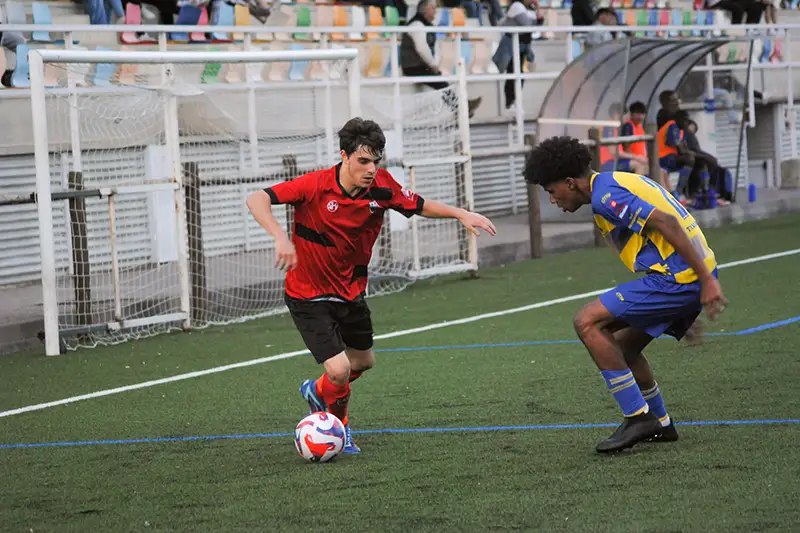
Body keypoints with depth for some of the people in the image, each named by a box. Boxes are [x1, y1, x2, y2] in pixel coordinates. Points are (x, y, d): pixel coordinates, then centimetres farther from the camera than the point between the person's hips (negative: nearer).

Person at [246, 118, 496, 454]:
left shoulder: (382, 187, -13)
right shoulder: (316, 186, -27)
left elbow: (420, 206, 5)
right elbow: (256, 200, -33)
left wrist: (460, 214, -9)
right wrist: (280, 237, -48)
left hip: (351, 291, 6)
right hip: (309, 297, -6)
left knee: (363, 362, 24)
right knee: (339, 370, -16)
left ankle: (318, 391, 55)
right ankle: (339, 426, 17)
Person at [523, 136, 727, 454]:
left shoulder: (605, 195, -12)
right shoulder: (618, 182, 21)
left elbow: (665, 222, -22)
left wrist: (707, 279, -24)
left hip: (676, 277, -10)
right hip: (692, 274, 10)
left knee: (588, 323, -9)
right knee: (623, 345, 20)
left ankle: (638, 417, -8)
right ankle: (660, 425, 28)